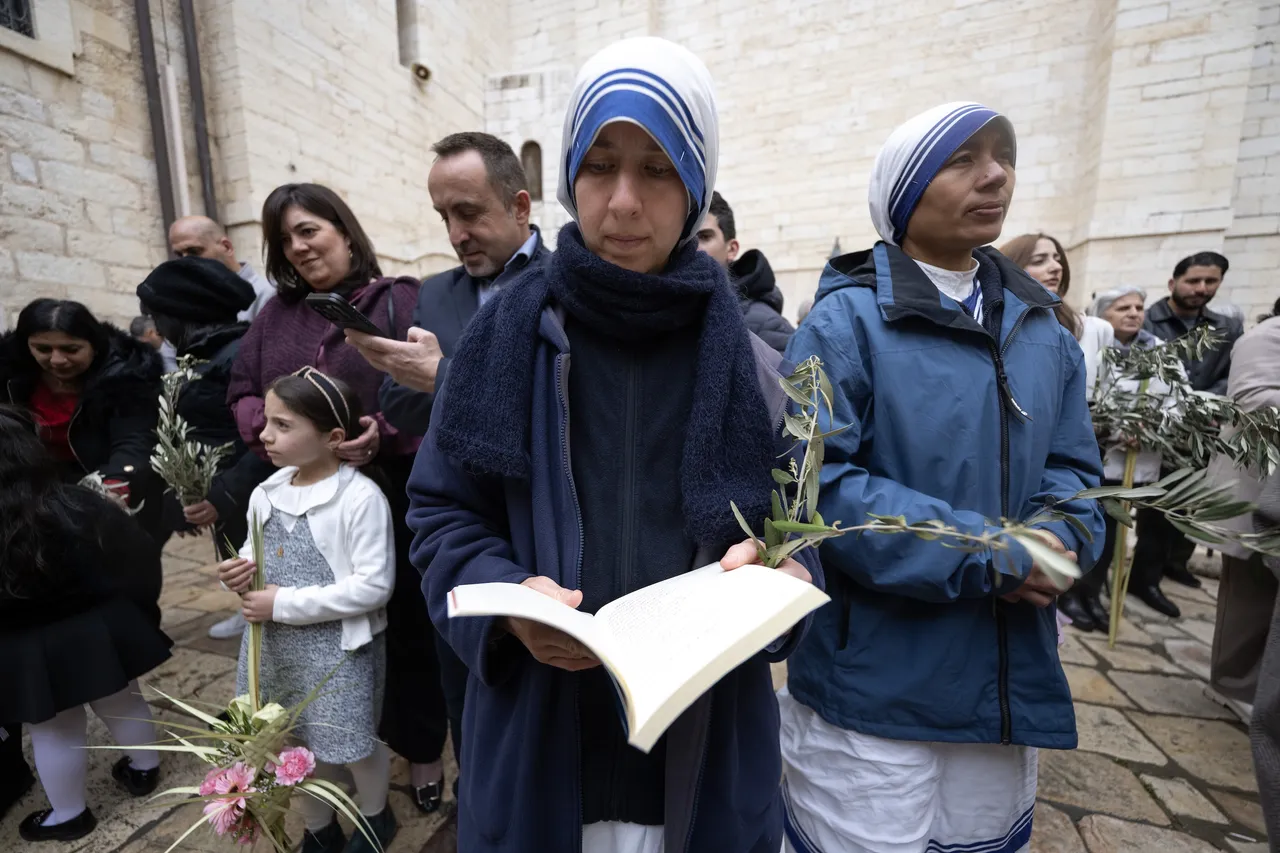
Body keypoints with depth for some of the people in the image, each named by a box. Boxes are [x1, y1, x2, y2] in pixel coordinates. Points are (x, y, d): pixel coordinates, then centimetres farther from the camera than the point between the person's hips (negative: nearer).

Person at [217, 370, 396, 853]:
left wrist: (286, 603, -21)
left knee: (353, 743, 13)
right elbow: (257, 551, 16)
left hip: (338, 648, -6)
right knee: (295, 744, 22)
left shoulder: (361, 498, -23)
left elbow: (374, 585, -24)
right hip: (273, 644, 7)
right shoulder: (267, 493, -1)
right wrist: (242, 572, -8)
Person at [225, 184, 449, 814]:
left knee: (407, 626, 9)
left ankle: (421, 751, 31)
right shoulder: (276, 314, 14)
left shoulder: (400, 300, -3)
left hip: (392, 501, -4)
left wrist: (386, 433, -26)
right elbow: (241, 393, 12)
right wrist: (270, 429, -8)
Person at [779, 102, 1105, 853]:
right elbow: (822, 484, -20)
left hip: (1008, 679, 7)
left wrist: (1054, 543, -13)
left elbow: (1075, 472, 9)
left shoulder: (1045, 331, 9)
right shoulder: (845, 322, -13)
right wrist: (985, 553, -22)